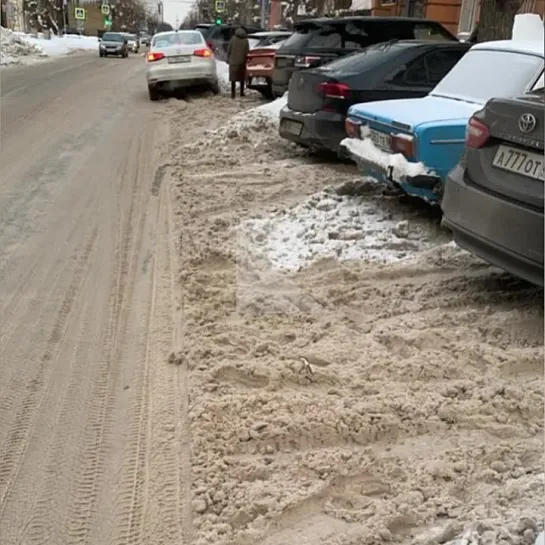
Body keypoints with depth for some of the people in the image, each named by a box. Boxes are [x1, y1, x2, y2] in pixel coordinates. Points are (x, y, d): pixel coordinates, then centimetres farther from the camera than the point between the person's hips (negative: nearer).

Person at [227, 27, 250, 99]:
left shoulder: (233, 39, -3)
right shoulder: (246, 40, 0)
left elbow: (229, 50, -2)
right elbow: (247, 51, 1)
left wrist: (228, 59, 7)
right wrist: (246, 60, 12)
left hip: (233, 61, -2)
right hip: (242, 61, 2)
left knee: (233, 77, 0)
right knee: (242, 77, 15)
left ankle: (233, 93, -6)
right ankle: (241, 92, 21)